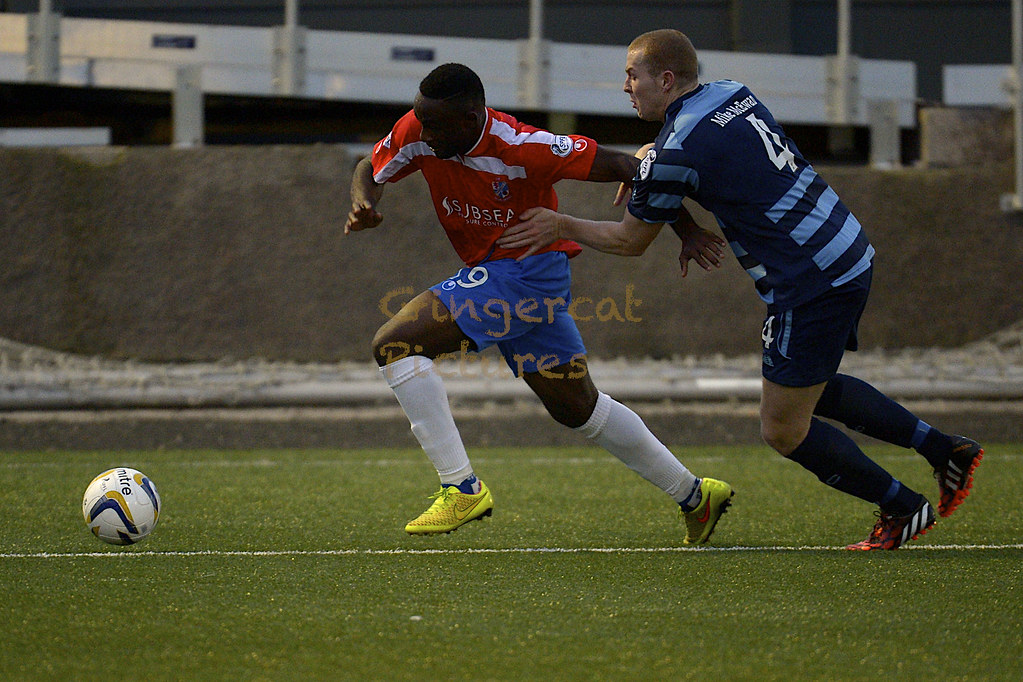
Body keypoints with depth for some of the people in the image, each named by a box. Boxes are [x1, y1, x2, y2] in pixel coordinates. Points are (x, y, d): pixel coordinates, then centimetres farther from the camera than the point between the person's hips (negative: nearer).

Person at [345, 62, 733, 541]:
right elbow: (370, 169, 9)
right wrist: (362, 205, -15)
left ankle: (461, 488, -16)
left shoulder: (522, 149, -27)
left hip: (528, 269, -8)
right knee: (577, 407, 19)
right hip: (490, 273, 8)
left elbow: (618, 166, -22)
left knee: (394, 344, -19)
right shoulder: (418, 133, -9)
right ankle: (694, 496, 30)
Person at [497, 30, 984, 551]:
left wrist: (562, 226, 10)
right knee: (813, 389, 27)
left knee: (783, 429, 3)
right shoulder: (733, 95, 8)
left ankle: (903, 509, 12)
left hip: (811, 288, -9)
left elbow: (630, 240, -3)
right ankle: (943, 449, 27)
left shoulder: (677, 152, -17)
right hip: (850, 258, 9)